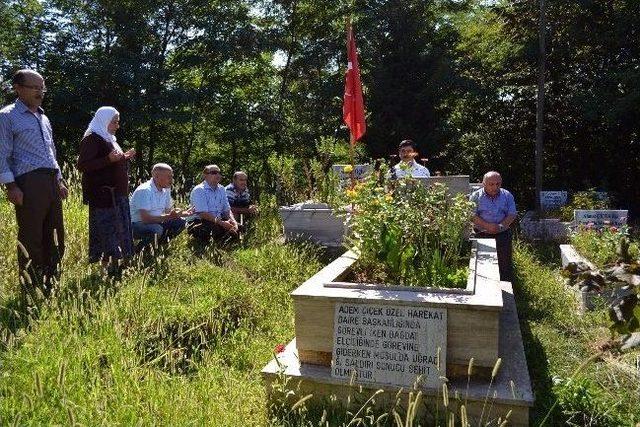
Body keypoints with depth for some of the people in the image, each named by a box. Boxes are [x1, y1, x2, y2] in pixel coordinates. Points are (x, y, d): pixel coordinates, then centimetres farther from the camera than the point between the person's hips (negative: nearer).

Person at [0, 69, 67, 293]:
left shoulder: (44, 118, 22)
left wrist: (59, 180, 20)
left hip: (51, 182, 8)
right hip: (29, 183, -7)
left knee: (55, 237, 9)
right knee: (30, 240, -5)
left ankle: (51, 286, 19)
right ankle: (31, 290, 3)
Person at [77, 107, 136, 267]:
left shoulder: (109, 139, 19)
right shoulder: (92, 139, -9)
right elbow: (82, 165, -19)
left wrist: (125, 157, 13)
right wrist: (109, 159, -25)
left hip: (117, 194, 9)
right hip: (103, 194, -9)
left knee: (118, 229, 10)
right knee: (105, 229, -8)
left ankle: (113, 262, 16)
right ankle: (105, 263, -3)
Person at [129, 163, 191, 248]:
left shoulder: (166, 189, 3)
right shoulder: (144, 190, -22)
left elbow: (169, 210, 12)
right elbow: (145, 218, -30)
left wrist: (181, 213, -9)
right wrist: (168, 217, -34)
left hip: (156, 222, 8)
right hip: (137, 225, -8)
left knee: (180, 222, -6)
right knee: (156, 229, -36)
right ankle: (140, 250, -10)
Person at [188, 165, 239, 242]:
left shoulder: (222, 189, 11)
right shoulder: (198, 190, -11)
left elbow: (227, 209, 9)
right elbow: (203, 214, -20)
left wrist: (233, 221, -13)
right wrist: (222, 223, -27)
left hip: (218, 222, 7)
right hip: (199, 222, -7)